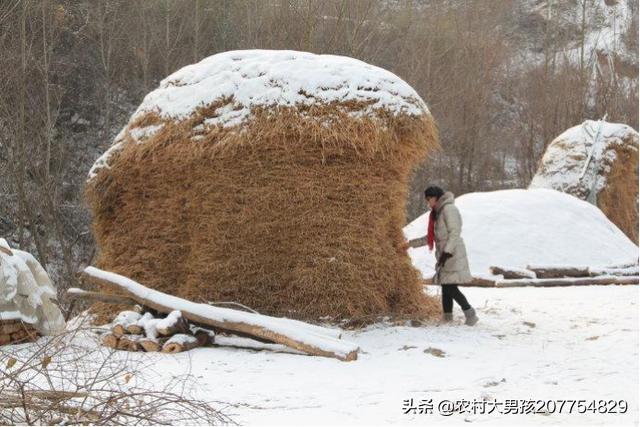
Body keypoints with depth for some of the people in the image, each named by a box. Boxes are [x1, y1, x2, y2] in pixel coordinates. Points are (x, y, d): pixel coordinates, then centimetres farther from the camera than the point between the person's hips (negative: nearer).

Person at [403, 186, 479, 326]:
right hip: (444, 257, 9)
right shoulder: (438, 213, 21)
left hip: (452, 256, -9)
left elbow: (454, 232, -17)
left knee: (450, 288, -14)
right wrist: (411, 243, 27)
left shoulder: (449, 209, -8)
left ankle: (470, 315, -11)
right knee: (446, 288, 8)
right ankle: (447, 318, 10)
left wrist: (447, 252, -25)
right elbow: (431, 237, 27)